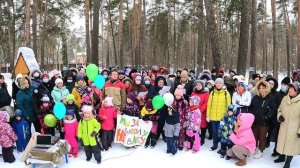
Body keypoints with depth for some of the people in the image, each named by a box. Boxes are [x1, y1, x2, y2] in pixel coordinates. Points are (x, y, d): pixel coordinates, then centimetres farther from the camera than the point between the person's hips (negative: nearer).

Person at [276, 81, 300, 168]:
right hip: (284, 127, 5)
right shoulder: (285, 98, 0)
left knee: (291, 145, 10)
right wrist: (279, 116, -7)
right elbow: (280, 109, 14)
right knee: (282, 143, 18)